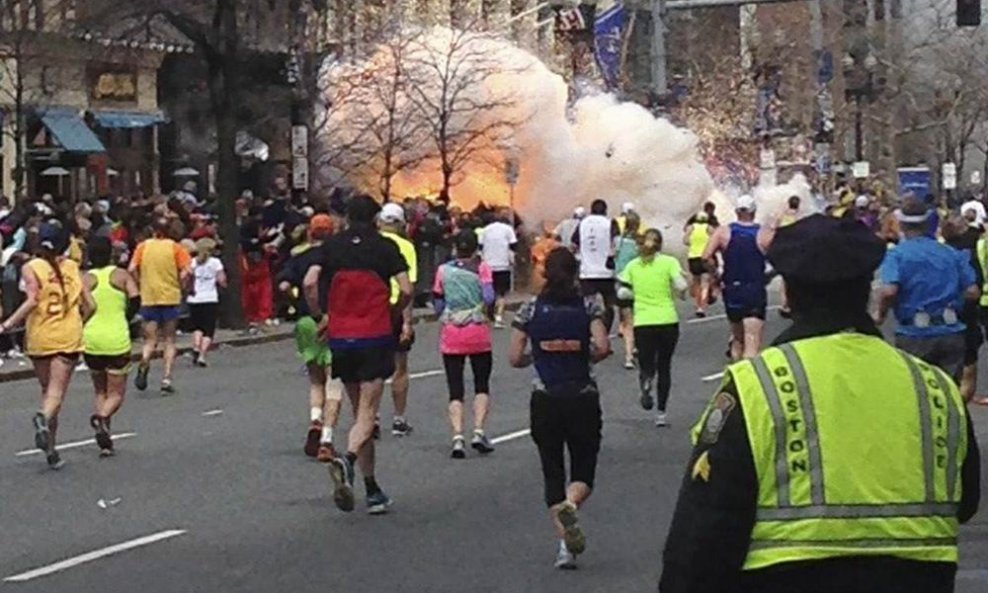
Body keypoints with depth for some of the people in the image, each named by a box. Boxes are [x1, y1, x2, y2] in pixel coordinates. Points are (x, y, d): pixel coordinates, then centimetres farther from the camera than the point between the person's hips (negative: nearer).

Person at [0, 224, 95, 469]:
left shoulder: (31, 268, -2)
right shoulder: (72, 267, 6)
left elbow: (32, 301, -17)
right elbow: (90, 306, 5)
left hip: (39, 336, 0)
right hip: (69, 337, 0)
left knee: (47, 390, 13)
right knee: (57, 390, -3)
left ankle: (51, 449, 12)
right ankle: (44, 417, -36)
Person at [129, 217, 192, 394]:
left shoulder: (143, 247, 2)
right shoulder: (174, 247, -1)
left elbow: (132, 269, -7)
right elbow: (187, 270, -11)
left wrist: (141, 284, 7)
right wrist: (179, 286, 4)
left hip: (149, 298, 1)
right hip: (171, 298, -1)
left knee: (150, 340, 8)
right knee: (169, 341, 10)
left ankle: (144, 363, -24)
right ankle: (167, 379, 0)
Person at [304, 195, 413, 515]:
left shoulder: (331, 246, 5)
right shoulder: (386, 247, 0)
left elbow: (309, 282, -7)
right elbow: (406, 290, -8)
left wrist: (320, 316, 6)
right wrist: (391, 313, 10)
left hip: (340, 337, 3)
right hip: (375, 337, -3)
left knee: (360, 412, 13)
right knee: (367, 413, -4)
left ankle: (373, 491, 15)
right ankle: (348, 459, -35)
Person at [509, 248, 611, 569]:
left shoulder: (531, 309, 1)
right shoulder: (589, 307, -2)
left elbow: (515, 358, -1)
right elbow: (602, 346, -15)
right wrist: (586, 358, 5)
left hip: (544, 400, 1)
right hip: (583, 397, -1)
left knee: (552, 472, 11)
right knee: (584, 472, 9)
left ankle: (565, 545, 2)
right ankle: (570, 505, -25)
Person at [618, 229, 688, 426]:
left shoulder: (633, 266, 5)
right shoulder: (669, 262, -2)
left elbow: (622, 292, 2)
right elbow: (681, 285, -14)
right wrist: (678, 294, 8)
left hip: (642, 323, 1)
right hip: (667, 321, -1)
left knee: (646, 364, 10)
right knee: (664, 367, 12)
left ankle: (646, 381, -27)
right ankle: (661, 412, 8)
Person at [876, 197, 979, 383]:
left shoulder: (897, 254, -4)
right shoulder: (952, 254, 8)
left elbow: (889, 291, -20)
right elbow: (972, 292, 3)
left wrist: (881, 314, -1)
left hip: (914, 335, -3)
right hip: (952, 334, 3)